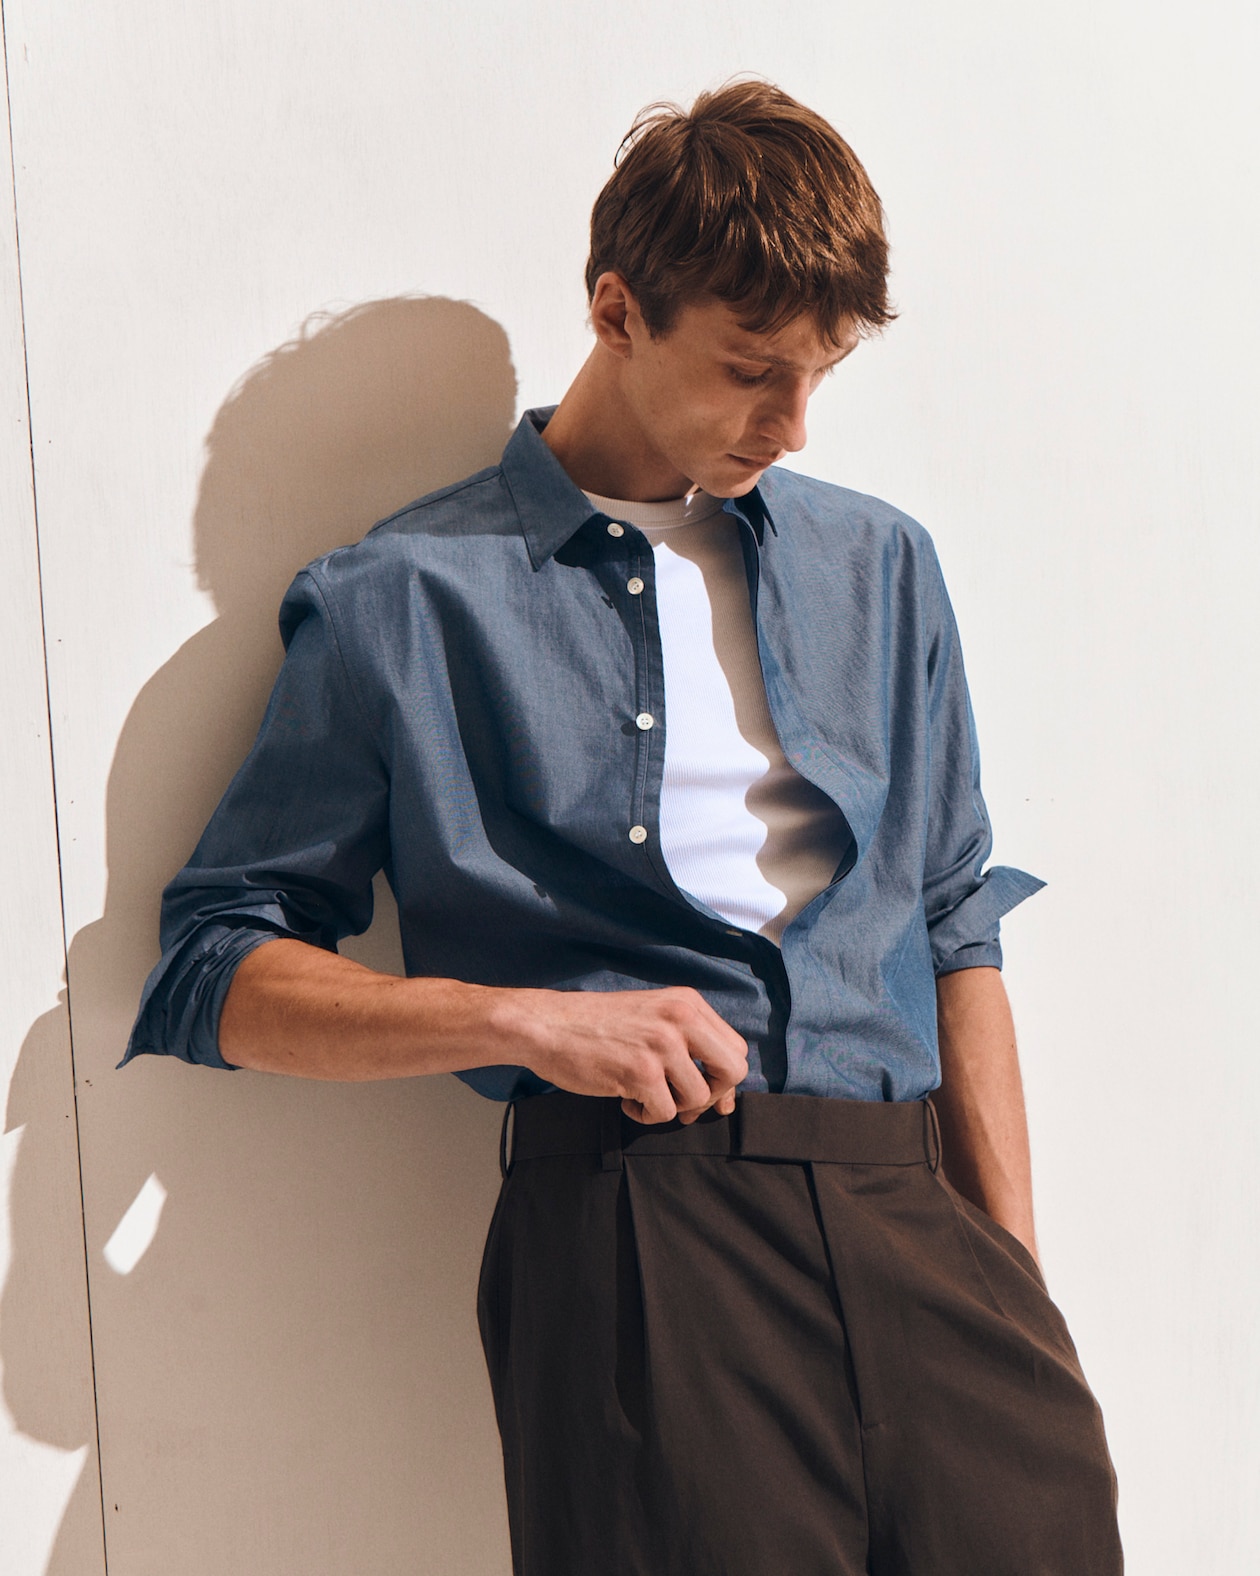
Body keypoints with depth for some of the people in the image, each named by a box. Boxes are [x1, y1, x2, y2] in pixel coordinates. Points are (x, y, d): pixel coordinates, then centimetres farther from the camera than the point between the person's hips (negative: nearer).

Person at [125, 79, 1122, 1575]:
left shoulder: (882, 566, 19)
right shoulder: (400, 600, 6)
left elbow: (955, 929, 18)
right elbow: (215, 971, 5)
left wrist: (1014, 1280, 10)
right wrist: (523, 1016, -8)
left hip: (912, 1216, 4)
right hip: (636, 1215, -3)